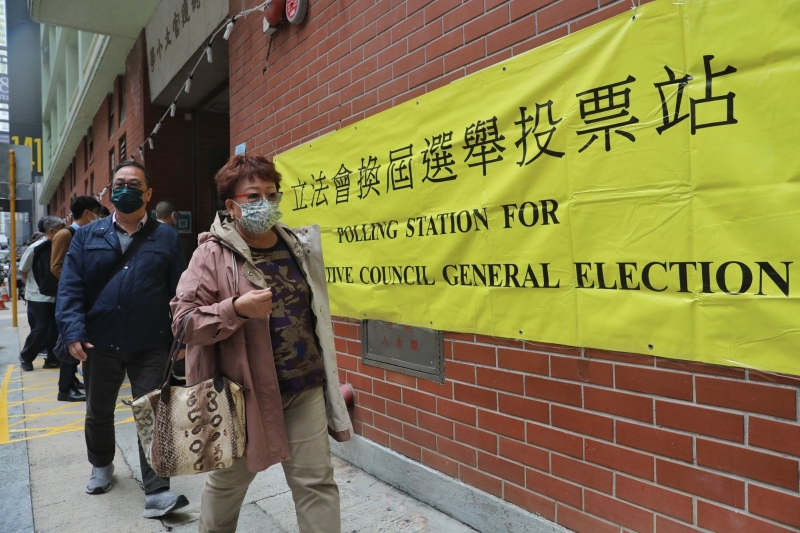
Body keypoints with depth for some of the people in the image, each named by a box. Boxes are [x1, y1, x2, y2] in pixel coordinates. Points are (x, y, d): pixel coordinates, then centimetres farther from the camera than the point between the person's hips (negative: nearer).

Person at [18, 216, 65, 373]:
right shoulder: (35, 248, -12)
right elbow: (23, 270, -1)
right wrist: (33, 285, 5)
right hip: (38, 297, -4)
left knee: (55, 329, 7)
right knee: (39, 329, -1)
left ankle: (52, 359, 18)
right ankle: (25, 357, 21)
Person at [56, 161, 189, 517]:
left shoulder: (166, 237, 2)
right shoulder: (87, 236, 5)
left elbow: (178, 291, 0)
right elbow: (70, 287, -1)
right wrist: (73, 332, -14)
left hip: (151, 346, -2)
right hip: (99, 343, 3)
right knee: (98, 412, 21)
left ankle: (157, 492, 7)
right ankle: (101, 466, 47)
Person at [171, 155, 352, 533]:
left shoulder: (299, 246, 6)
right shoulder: (213, 253, -9)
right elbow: (182, 320, -12)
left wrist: (331, 381, 17)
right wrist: (236, 308, -28)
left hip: (306, 389, 3)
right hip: (244, 392, -3)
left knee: (316, 482, 8)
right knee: (228, 480, 20)